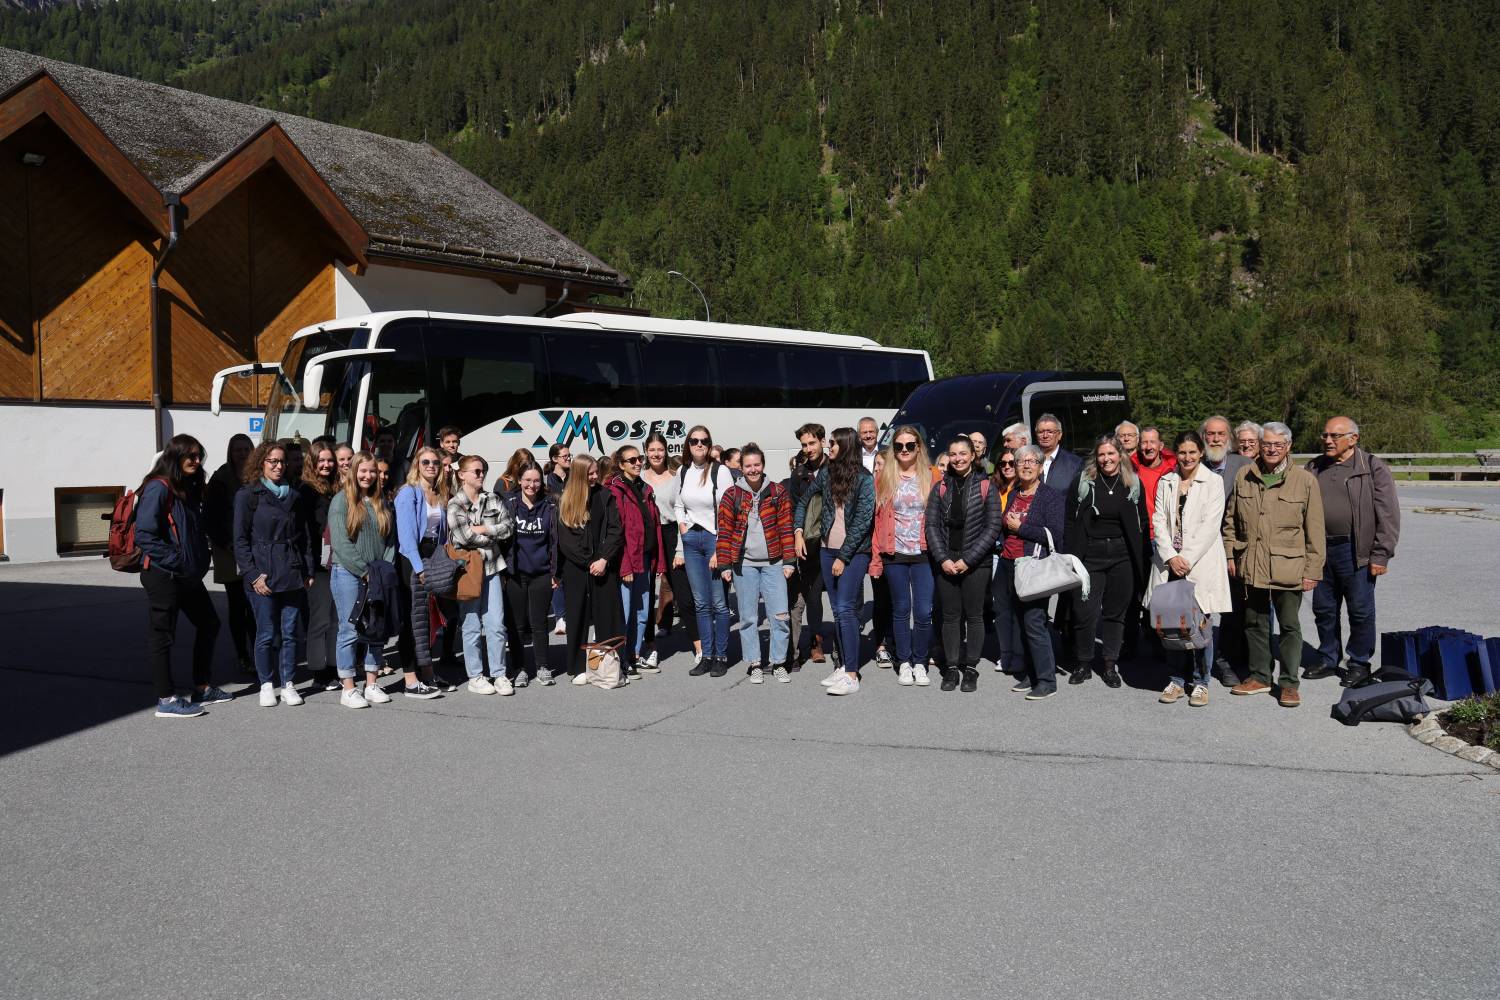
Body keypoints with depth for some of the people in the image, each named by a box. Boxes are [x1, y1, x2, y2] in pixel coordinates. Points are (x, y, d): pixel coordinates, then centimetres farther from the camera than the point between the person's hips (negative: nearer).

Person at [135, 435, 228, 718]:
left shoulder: (188, 488, 13)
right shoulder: (159, 488, -15)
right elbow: (145, 535, -22)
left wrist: (200, 559, 10)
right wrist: (177, 561, -20)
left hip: (189, 575, 10)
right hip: (163, 575, -10)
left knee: (209, 624, 17)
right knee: (162, 636, 0)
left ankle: (202, 689, 27)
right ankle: (166, 700, 8)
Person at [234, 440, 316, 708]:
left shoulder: (295, 495, 13)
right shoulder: (248, 495, 0)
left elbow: (307, 536, 15)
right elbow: (240, 540, -3)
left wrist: (308, 571, 7)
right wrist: (253, 574, -10)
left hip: (293, 575, 4)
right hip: (263, 577, -3)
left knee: (290, 632, 5)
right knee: (266, 634, 1)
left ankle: (288, 684, 15)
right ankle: (266, 685, 14)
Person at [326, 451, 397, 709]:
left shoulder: (381, 501, 14)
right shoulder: (341, 500, -4)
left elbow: (390, 539, 14)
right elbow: (340, 543, -11)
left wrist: (385, 569, 0)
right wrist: (365, 571, -13)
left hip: (377, 575, 5)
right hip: (347, 574, -5)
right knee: (350, 630, -3)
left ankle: (372, 684, 15)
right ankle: (348, 689, 3)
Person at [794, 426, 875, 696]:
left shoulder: (864, 480, -10)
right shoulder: (826, 473, 5)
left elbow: (862, 522, -13)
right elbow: (804, 501, 18)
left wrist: (843, 557, -13)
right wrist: (798, 532, 6)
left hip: (854, 552, -6)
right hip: (828, 549, 6)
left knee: (846, 609, -12)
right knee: (838, 611, 9)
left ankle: (851, 675, -11)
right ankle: (843, 665, 17)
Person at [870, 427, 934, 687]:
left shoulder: (930, 478, 5)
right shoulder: (884, 477, 5)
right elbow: (878, 519, 3)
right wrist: (875, 557, -1)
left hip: (923, 554, 0)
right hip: (894, 555, 0)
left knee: (924, 611, -4)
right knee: (901, 609, 8)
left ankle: (919, 663, 13)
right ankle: (904, 663, 20)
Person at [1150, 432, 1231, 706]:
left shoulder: (1213, 482, 1)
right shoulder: (1165, 483, 11)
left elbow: (1210, 526, -6)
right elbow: (1159, 522, 5)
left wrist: (1187, 559, -11)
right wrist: (1171, 557, -8)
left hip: (1201, 564, -3)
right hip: (1170, 562, 3)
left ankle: (1200, 682, 10)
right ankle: (1177, 679, 15)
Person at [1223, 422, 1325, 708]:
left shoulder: (1305, 480, -5)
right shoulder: (1244, 477, 4)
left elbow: (1315, 531, -4)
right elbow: (1230, 520, 12)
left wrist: (1312, 570, -6)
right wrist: (1230, 555, 7)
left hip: (1288, 567, -3)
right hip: (1251, 566, 3)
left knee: (1290, 625, 5)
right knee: (1255, 623, 14)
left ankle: (1289, 684, 15)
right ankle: (1259, 677, 27)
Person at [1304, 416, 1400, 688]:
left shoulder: (1373, 468, -4)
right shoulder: (1314, 468, 11)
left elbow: (1388, 515, -6)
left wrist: (1380, 555, -11)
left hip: (1355, 552, -5)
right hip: (1320, 551, 5)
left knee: (1360, 610, 4)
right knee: (1323, 609, 12)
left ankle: (1359, 663, 18)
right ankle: (1328, 660, 26)